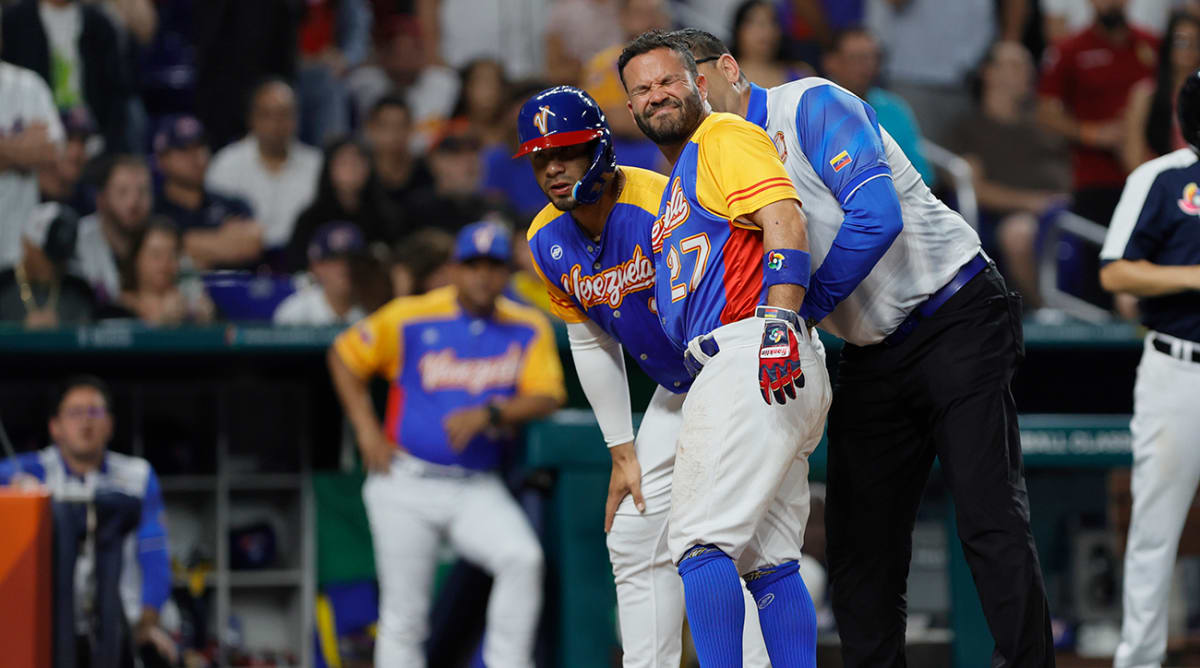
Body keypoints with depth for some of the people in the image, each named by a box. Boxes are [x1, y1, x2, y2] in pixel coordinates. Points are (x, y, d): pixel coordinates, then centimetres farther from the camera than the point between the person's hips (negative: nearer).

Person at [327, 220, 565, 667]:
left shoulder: (528, 331, 3)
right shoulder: (410, 319, -4)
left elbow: (546, 398, -6)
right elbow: (344, 356, 6)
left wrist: (488, 414, -23)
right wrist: (367, 431, -1)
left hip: (478, 490, 1)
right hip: (406, 484, -1)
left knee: (523, 558, -26)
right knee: (403, 616, 0)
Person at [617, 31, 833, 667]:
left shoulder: (725, 137, 0)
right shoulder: (675, 184, 30)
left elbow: (784, 221, -16)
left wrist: (780, 323, -28)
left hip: (751, 359, -10)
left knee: (700, 540, -16)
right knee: (767, 560, 6)